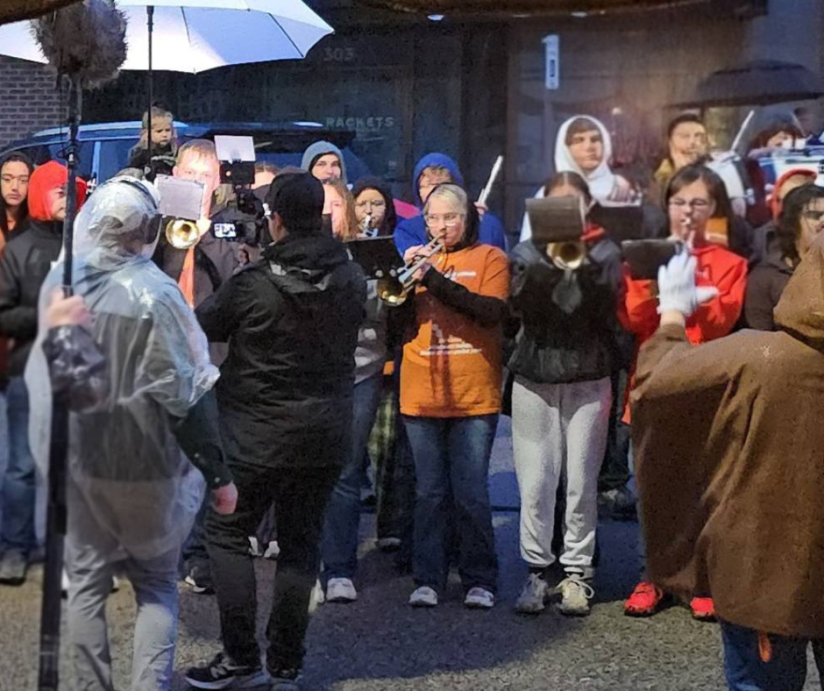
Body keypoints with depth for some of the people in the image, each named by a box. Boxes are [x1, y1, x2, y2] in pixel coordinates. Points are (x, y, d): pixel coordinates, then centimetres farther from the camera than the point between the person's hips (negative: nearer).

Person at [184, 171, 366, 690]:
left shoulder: (254, 284, -18)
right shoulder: (351, 278, -4)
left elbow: (203, 326, -4)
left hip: (259, 437, -4)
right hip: (327, 436, 5)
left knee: (228, 533, 10)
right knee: (302, 542, 12)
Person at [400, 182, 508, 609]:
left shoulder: (489, 258, 4)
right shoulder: (419, 259, 13)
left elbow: (492, 310, -14)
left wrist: (437, 280, -20)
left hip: (474, 396, -3)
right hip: (421, 395, 3)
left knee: (471, 494, 0)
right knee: (429, 493, 7)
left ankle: (479, 580, 10)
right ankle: (428, 580, 13)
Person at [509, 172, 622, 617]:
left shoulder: (604, 252, 7)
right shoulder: (527, 253, 10)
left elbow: (607, 307, -8)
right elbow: (522, 304, -6)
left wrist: (583, 264, -20)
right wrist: (549, 261, -18)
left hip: (589, 378, -1)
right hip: (534, 377, 1)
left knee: (582, 480, -1)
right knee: (535, 481, -1)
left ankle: (576, 573, 8)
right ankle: (537, 570, 9)